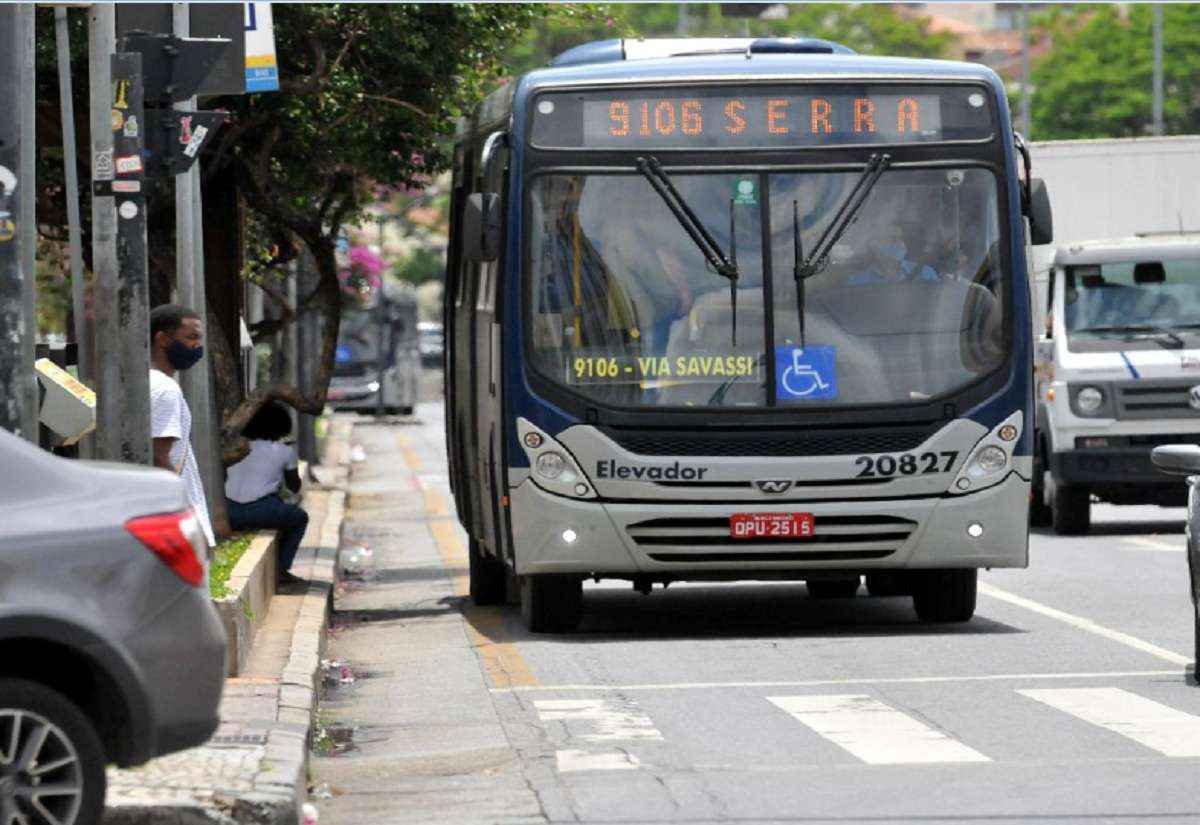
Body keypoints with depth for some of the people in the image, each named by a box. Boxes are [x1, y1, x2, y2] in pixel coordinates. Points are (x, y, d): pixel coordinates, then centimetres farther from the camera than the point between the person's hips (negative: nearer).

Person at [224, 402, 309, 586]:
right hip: (259, 512, -4)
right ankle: (281, 570, 16)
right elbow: (294, 487, 17)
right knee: (300, 517, 24)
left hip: (229, 515, 4)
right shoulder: (285, 451, 6)